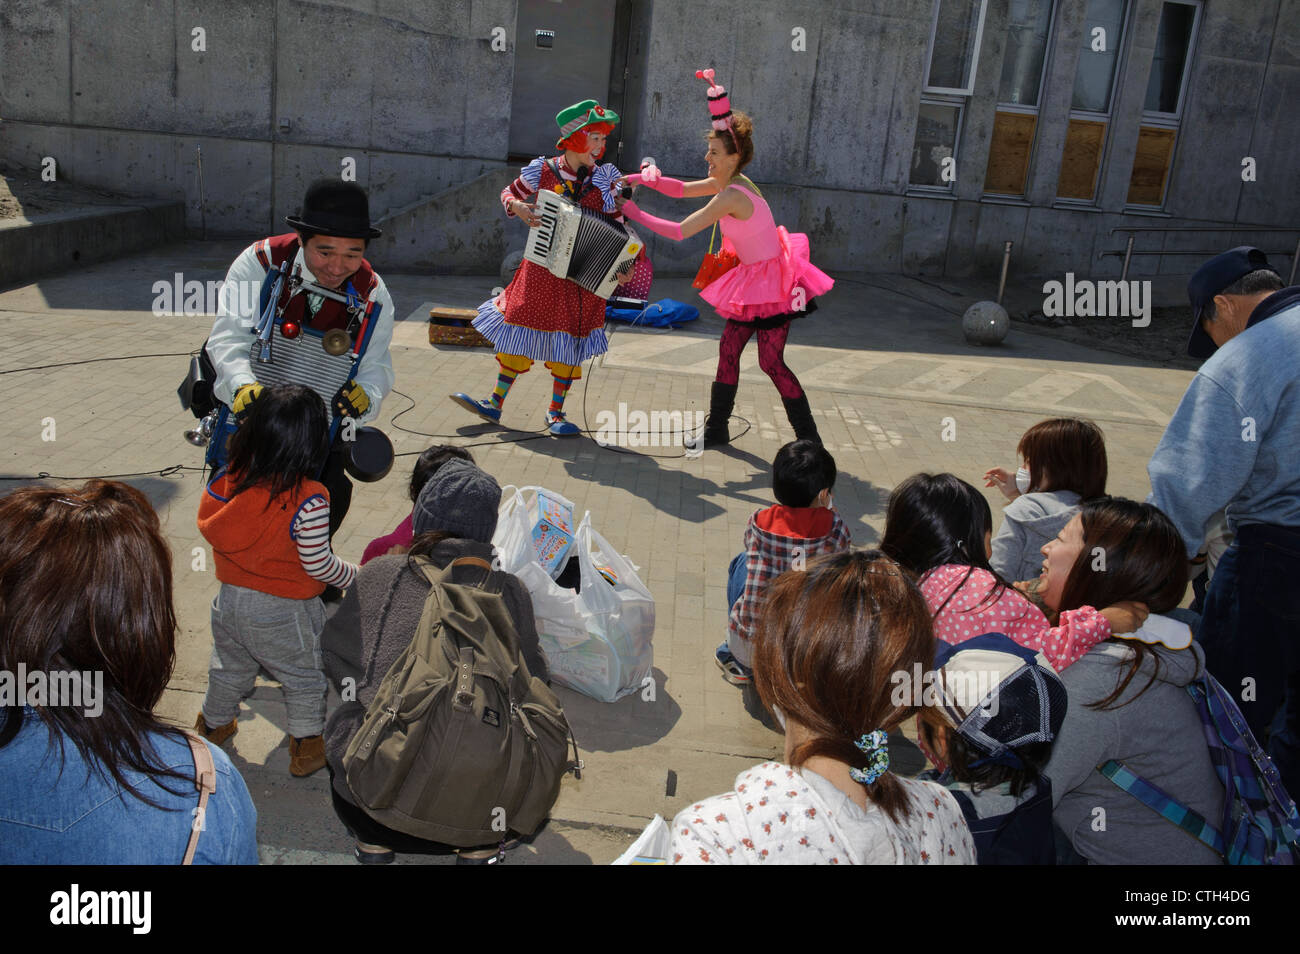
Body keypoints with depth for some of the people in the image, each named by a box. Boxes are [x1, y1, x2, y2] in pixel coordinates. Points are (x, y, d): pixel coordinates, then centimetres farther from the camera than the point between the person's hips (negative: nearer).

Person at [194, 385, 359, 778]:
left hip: (230, 596, 6)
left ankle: (214, 725, 52)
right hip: (283, 614, -5)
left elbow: (209, 525, 1)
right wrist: (354, 577, -5)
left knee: (229, 668, 31)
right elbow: (318, 564, -23)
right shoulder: (309, 500, -29)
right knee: (305, 679, 20)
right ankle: (307, 747, 33)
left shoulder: (231, 477, -13)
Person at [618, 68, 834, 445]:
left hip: (772, 285, -10)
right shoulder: (733, 182, 3)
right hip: (753, 280, 10)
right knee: (728, 350, 10)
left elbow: (680, 232, -24)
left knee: (771, 361, -4)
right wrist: (644, 179, -5)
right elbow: (682, 189, 10)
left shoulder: (731, 196, -25)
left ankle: (808, 436, 9)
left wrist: (636, 214, -16)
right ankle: (716, 429, 19)